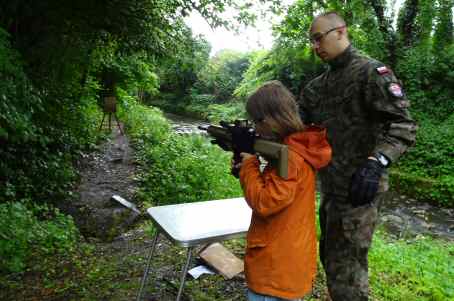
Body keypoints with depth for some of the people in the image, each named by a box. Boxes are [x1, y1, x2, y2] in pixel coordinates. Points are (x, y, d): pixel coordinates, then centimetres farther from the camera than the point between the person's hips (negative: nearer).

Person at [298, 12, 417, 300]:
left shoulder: (372, 71, -11)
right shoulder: (318, 85, 15)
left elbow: (403, 125, -18)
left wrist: (375, 162, -34)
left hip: (359, 187, -8)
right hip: (331, 186, 8)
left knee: (345, 265, 1)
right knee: (330, 255, 21)